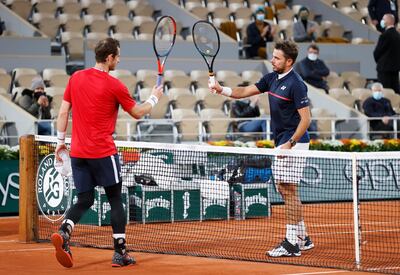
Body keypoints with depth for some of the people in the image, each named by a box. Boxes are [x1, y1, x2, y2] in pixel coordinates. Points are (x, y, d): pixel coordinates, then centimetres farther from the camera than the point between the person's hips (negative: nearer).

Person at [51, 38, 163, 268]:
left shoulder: (76, 78, 5)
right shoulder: (115, 85, -8)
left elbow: (63, 112, 7)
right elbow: (137, 113, 4)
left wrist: (61, 140, 16)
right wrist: (154, 98, 21)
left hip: (78, 152, 5)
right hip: (103, 152, -5)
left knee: (84, 201, 11)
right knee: (116, 201, 7)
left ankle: (63, 232, -16)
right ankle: (120, 253, 6)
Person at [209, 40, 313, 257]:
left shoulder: (295, 84, -16)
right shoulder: (272, 78, 10)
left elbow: (306, 118, -18)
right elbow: (244, 92, 14)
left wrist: (290, 143, -23)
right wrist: (221, 90, -2)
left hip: (294, 142, -9)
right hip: (282, 142, 9)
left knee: (289, 191, -8)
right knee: (283, 189, 12)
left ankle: (292, 243, -5)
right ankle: (302, 238, 20)